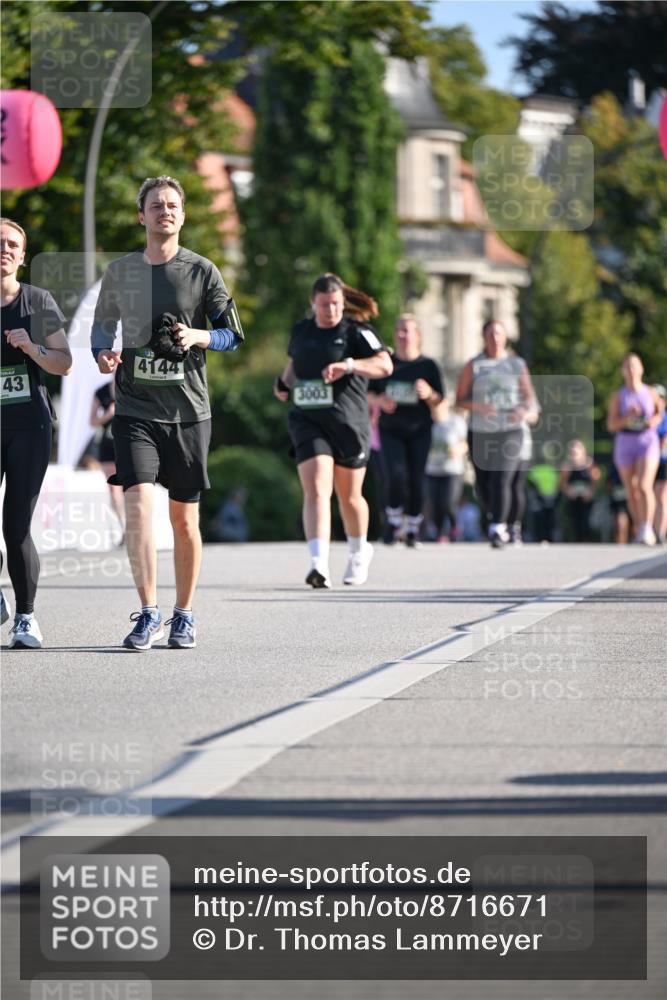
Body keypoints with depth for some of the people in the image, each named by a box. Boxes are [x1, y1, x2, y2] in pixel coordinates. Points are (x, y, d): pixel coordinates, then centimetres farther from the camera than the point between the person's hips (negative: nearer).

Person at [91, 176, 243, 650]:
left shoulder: (201, 271, 2)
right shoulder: (119, 272, 8)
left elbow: (232, 334, 4)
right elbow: (102, 326, 19)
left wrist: (199, 337, -16)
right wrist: (104, 354, -3)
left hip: (188, 412, 0)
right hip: (134, 410, 1)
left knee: (184, 518, 5)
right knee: (138, 504, -16)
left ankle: (184, 615, 19)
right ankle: (149, 615, -13)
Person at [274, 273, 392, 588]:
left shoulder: (355, 331, -4)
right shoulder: (300, 332, 10)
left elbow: (385, 365, -16)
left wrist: (348, 365, -30)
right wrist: (285, 382, 9)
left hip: (348, 423, -2)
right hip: (308, 422, 2)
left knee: (349, 496, 12)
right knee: (316, 490, -17)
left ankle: (359, 552, 39)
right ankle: (319, 563, -28)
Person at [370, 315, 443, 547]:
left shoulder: (428, 365, 2)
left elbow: (439, 401, 2)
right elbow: (369, 393, 13)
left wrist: (429, 394, -20)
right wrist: (380, 401, -9)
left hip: (419, 431, 0)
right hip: (391, 430, 0)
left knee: (416, 480, -4)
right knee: (396, 474, -19)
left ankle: (413, 529, 13)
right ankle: (393, 521, 1)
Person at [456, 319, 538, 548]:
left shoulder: (517, 365, 7)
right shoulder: (473, 366, 5)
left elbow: (530, 396, 9)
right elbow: (460, 399, 3)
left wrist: (528, 412, -13)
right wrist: (479, 406, -17)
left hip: (510, 432, -1)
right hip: (480, 432, 1)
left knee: (501, 480, -18)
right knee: (483, 484, 7)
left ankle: (497, 530, -16)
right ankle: (495, 519, 35)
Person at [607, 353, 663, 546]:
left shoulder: (650, 393, 4)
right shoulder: (618, 397, 4)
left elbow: (661, 410, 20)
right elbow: (611, 425, 0)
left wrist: (655, 420, -2)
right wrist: (627, 418, -17)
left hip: (647, 442, -2)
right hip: (624, 444, 2)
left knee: (644, 486, -20)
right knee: (632, 492, 6)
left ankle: (647, 529, -22)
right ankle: (638, 531, 17)